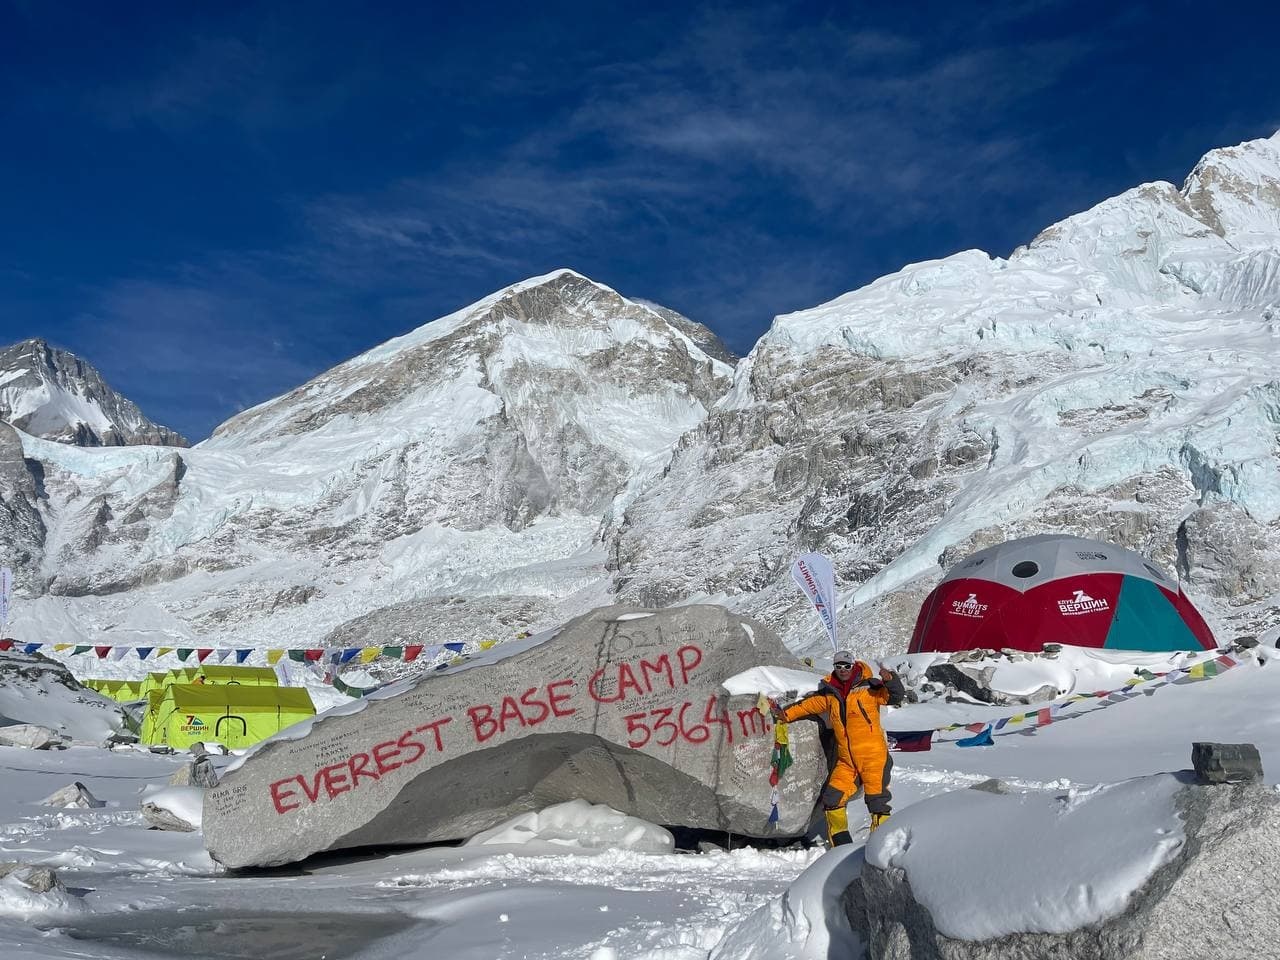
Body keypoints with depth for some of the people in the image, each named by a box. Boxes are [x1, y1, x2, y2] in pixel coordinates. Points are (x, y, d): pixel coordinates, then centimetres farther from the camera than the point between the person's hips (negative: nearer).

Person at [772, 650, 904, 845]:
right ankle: (840, 843, 20)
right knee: (832, 798, 5)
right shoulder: (829, 694, 10)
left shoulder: (868, 688, -5)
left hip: (873, 755, -5)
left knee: (877, 800, -7)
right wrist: (787, 714, 15)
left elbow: (895, 697, -13)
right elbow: (808, 704, 21)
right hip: (846, 759, 5)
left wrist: (890, 680, -31)